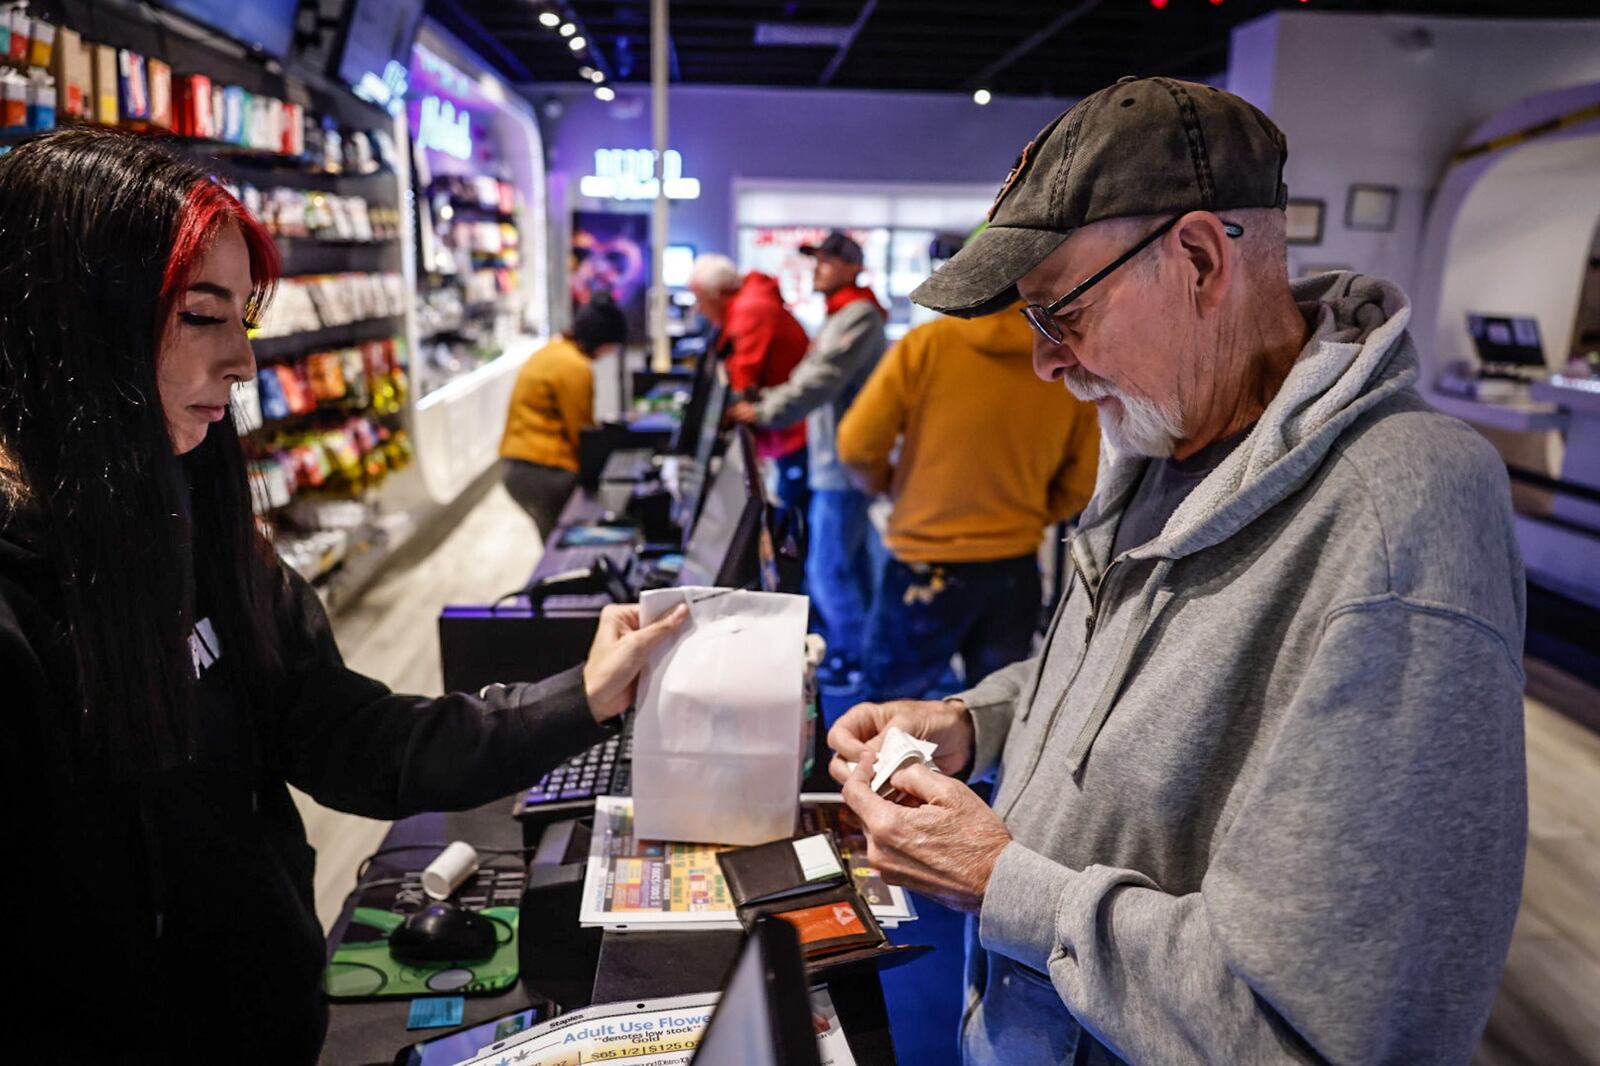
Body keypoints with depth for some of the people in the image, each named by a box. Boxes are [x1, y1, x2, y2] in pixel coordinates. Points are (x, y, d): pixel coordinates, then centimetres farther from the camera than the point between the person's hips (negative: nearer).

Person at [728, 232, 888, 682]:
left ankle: (854, 660, 8)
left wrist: (764, 412, -19)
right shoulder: (841, 316, 19)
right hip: (837, 463, 11)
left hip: (844, 466, -11)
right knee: (851, 561, 19)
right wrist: (763, 400, 6)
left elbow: (821, 380, -25)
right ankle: (856, 648, 31)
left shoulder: (858, 317, -16)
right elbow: (810, 376, 19)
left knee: (827, 569, -5)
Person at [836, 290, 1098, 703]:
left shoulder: (927, 343, -12)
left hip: (926, 565, -3)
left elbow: (857, 445, -12)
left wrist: (889, 484, 8)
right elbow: (1081, 486, 4)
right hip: (1015, 571, 4)